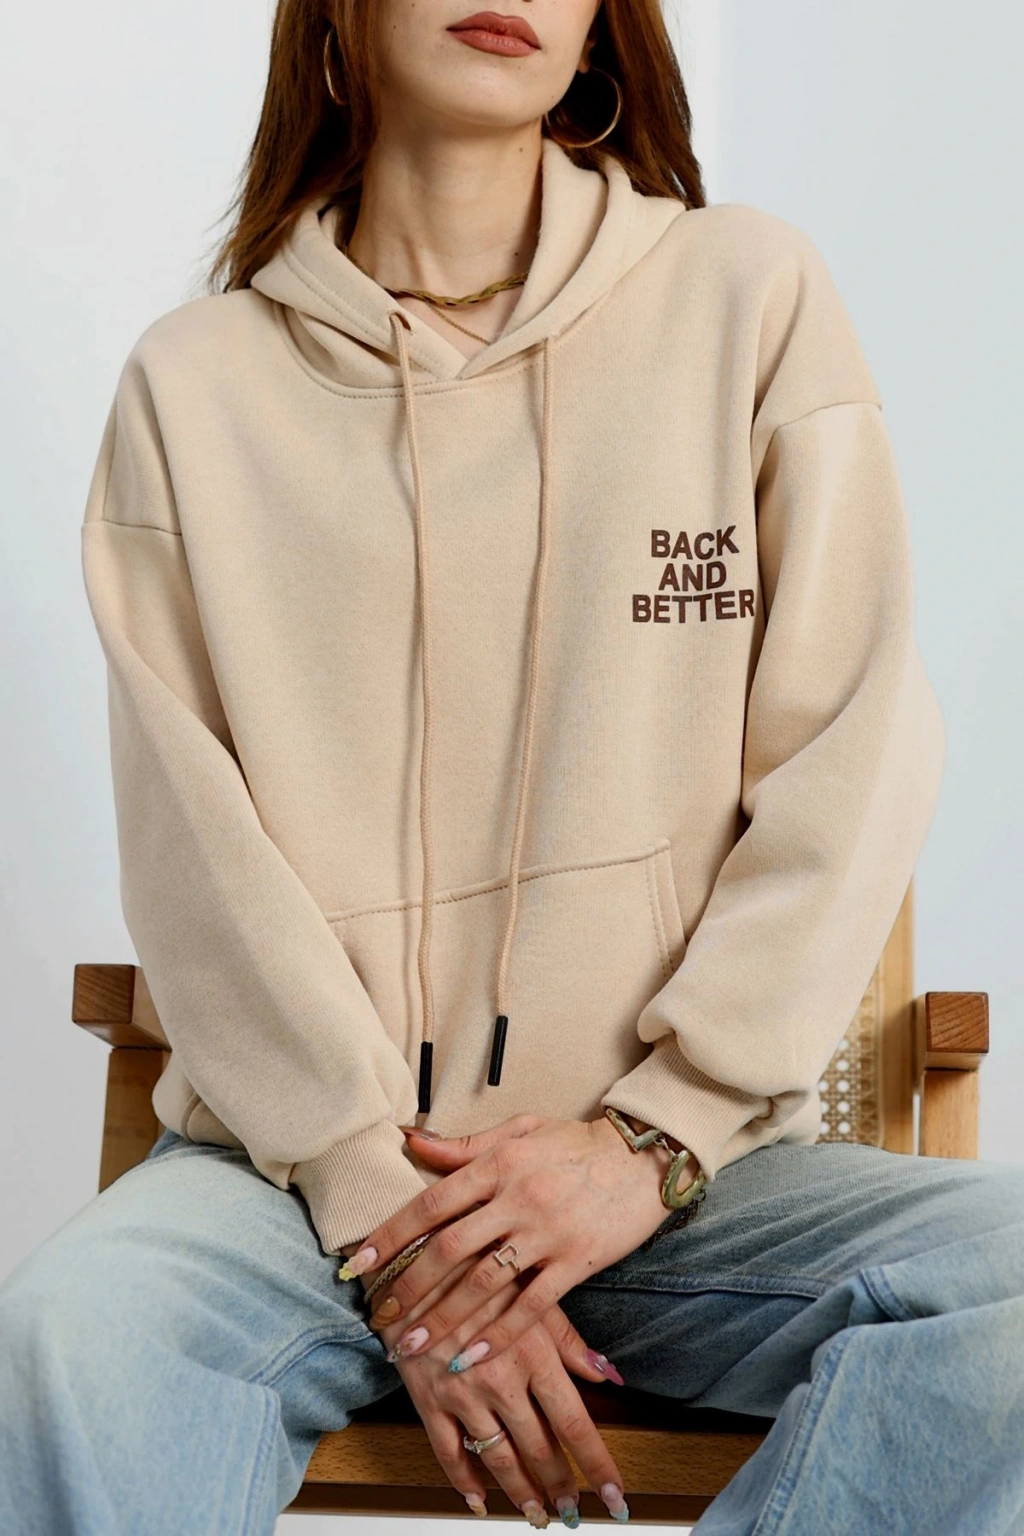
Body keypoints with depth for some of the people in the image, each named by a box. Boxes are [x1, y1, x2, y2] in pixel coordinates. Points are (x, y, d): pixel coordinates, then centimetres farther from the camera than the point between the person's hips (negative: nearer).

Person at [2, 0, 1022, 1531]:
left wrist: (651, 1133, -8)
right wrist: (381, 1199, -12)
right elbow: (193, 851, -1)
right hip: (299, 1158, 0)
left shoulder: (754, 298, 4)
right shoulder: (195, 381, 5)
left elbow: (850, 769, 0)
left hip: (686, 1159, 1)